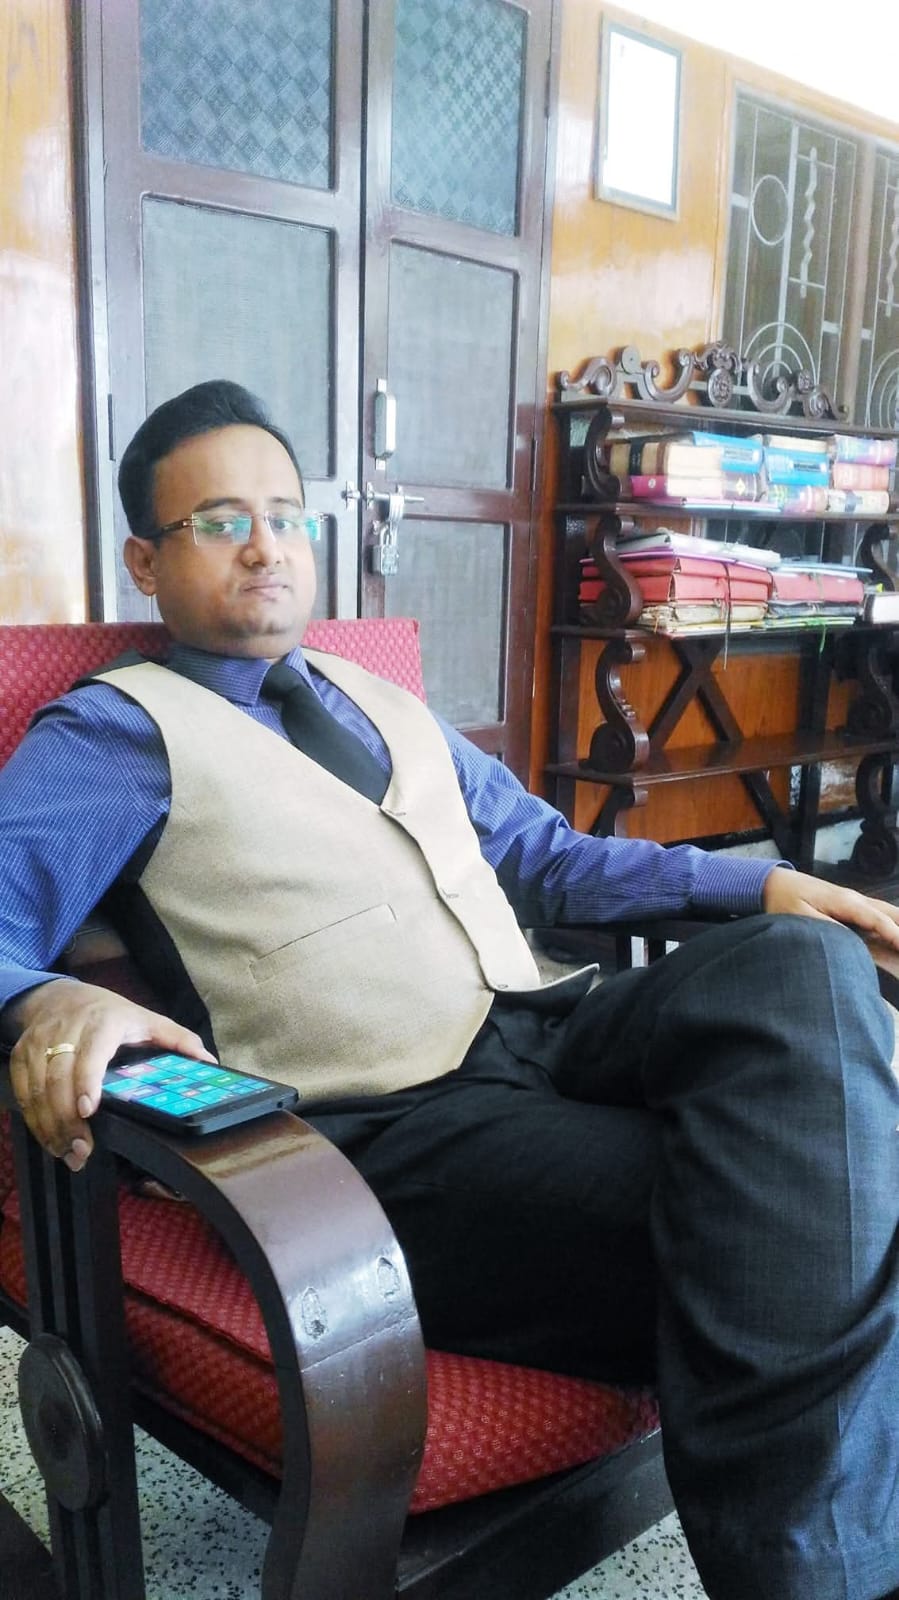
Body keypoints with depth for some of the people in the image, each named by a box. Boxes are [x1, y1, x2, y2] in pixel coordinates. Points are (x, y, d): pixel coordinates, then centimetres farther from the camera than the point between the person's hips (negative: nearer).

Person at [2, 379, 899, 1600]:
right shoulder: (116, 732, 5)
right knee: (761, 1237, -28)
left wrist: (761, 882, 16)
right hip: (385, 1129, -6)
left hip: (543, 1036, 7)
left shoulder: (386, 706, 26)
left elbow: (545, 853, 29)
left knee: (800, 966, -22)